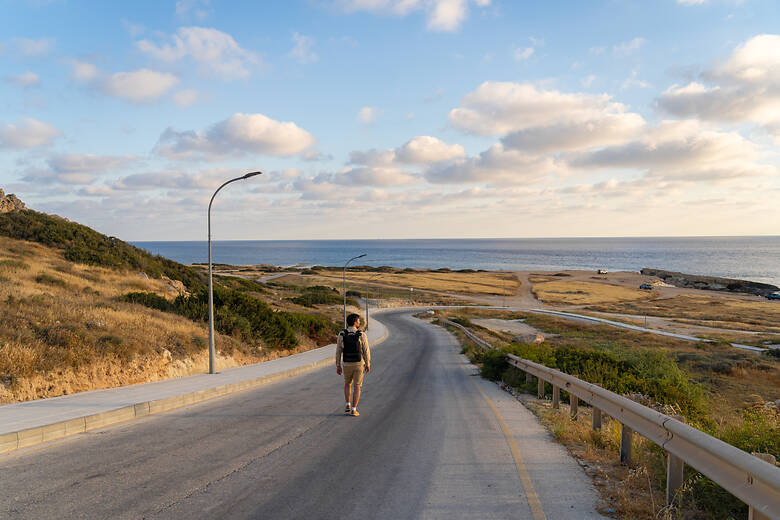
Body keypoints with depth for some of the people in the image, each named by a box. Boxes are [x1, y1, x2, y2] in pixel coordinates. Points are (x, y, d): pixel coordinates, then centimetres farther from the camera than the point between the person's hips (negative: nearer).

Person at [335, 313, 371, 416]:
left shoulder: (341, 334, -5)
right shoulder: (361, 335, -11)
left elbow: (338, 351, -1)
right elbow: (366, 351, -8)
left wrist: (338, 366, 8)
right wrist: (368, 365, 3)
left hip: (347, 364, 2)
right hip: (359, 364, -2)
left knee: (347, 384, 24)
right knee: (357, 387, 8)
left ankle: (348, 406, 14)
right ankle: (354, 410, 4)